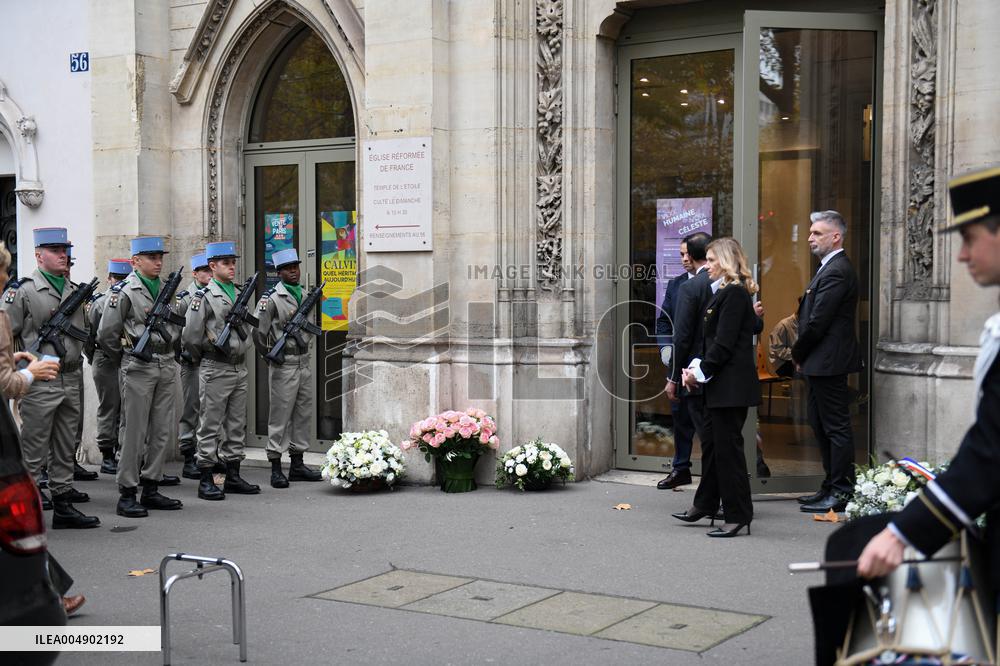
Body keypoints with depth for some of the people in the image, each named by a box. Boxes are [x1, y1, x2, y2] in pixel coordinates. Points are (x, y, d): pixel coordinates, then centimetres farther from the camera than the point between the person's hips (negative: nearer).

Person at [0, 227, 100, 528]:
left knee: (66, 447, 10)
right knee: (33, 449, -2)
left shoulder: (75, 291, 13)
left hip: (71, 382, 6)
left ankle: (62, 503, 17)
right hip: (39, 383, -6)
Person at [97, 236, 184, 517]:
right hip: (139, 368, -7)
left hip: (166, 366, 7)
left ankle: (151, 489, 17)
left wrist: (166, 352, 15)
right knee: (134, 432, -4)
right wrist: (125, 358, 4)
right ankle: (127, 494, 2)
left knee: (162, 431, 8)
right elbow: (106, 334, -7)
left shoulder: (166, 289, 13)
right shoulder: (124, 291, -8)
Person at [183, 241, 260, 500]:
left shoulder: (240, 294, 13)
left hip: (240, 368, 7)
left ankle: (233, 476, 18)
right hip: (215, 369, -7)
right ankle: (206, 480, 2)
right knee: (210, 426, -2)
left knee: (237, 425, 10)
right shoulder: (203, 296, -9)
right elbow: (191, 336, -10)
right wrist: (204, 357, 3)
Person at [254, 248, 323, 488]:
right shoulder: (272, 297, -10)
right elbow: (259, 331, -12)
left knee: (303, 414, 11)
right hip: (283, 365, -7)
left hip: (304, 362, 7)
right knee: (280, 415, -4)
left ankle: (297, 465, 19)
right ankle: (276, 469, 1)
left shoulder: (305, 295, 12)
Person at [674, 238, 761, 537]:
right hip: (721, 383, 10)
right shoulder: (725, 292, 17)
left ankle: (738, 515, 3)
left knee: (728, 446, -5)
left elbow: (724, 343, -19)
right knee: (711, 442, 17)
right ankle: (706, 503, 28)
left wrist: (701, 371, -12)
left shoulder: (734, 293, -14)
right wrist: (695, 367, 5)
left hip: (731, 384, -10)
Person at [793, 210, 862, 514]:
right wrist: (801, 355, 9)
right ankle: (832, 487, 23)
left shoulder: (836, 272, -17)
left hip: (827, 361, -11)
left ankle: (840, 493, 1)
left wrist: (798, 354, -7)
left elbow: (818, 321, -20)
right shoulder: (830, 268, 17)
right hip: (821, 363, 11)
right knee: (821, 424, 15)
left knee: (835, 427, -4)